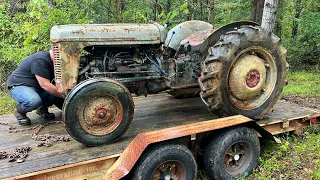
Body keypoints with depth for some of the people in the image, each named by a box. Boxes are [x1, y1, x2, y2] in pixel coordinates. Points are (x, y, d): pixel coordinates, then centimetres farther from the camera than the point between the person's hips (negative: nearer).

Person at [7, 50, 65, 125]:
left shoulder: (52, 63, 3)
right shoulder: (40, 60, -26)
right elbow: (45, 85, -30)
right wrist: (63, 95, -25)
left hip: (36, 87, 8)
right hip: (18, 86, -8)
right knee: (35, 101, -39)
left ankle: (42, 108, 8)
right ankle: (20, 111, -5)